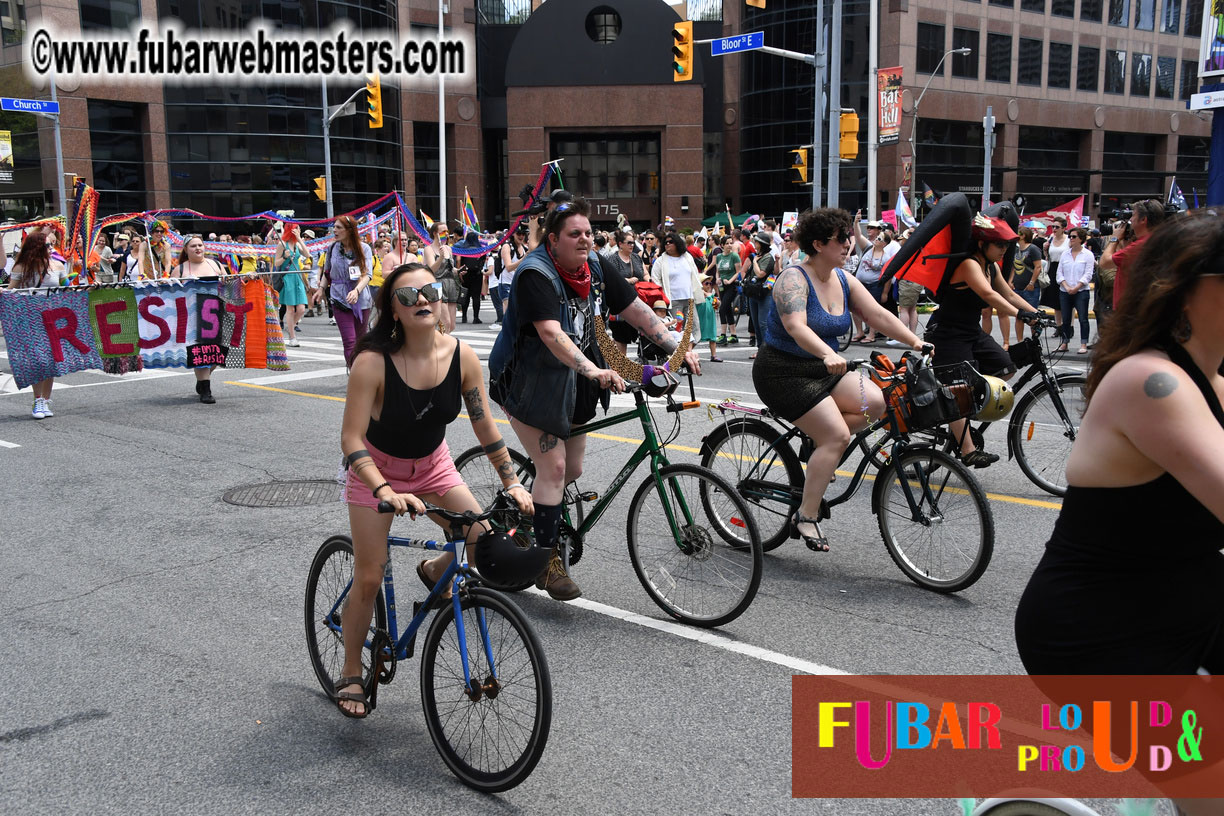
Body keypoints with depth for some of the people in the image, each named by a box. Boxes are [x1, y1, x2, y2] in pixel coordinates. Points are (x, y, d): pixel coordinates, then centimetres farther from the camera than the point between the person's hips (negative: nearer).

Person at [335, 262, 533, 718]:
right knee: (369, 578, -2)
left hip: (433, 466, 3)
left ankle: (434, 572, 23)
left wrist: (512, 483, -11)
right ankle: (351, 674, 21)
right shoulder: (373, 362, -28)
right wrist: (386, 492, -41)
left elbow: (485, 427, -8)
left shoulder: (461, 356, -18)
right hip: (376, 471, -3)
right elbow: (352, 439, -28)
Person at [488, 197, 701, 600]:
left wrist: (677, 348, -10)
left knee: (572, 469, 11)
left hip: (570, 384, 7)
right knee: (553, 466, -12)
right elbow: (551, 333, -37)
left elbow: (636, 309, -1)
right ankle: (547, 560, -1)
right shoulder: (535, 274, -24)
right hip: (528, 381, -7)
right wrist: (593, 370, -50)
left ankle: (529, 518, 35)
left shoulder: (594, 269, -2)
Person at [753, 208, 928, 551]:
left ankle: (819, 449, 4)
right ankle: (806, 517, -9)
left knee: (874, 401, -16)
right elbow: (796, 327, -34)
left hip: (821, 369, 8)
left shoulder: (843, 280, 6)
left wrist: (916, 342, -12)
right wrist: (828, 355, -50)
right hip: (783, 372, -8)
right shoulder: (794, 279, -17)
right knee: (837, 435, -19)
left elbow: (878, 315, 0)